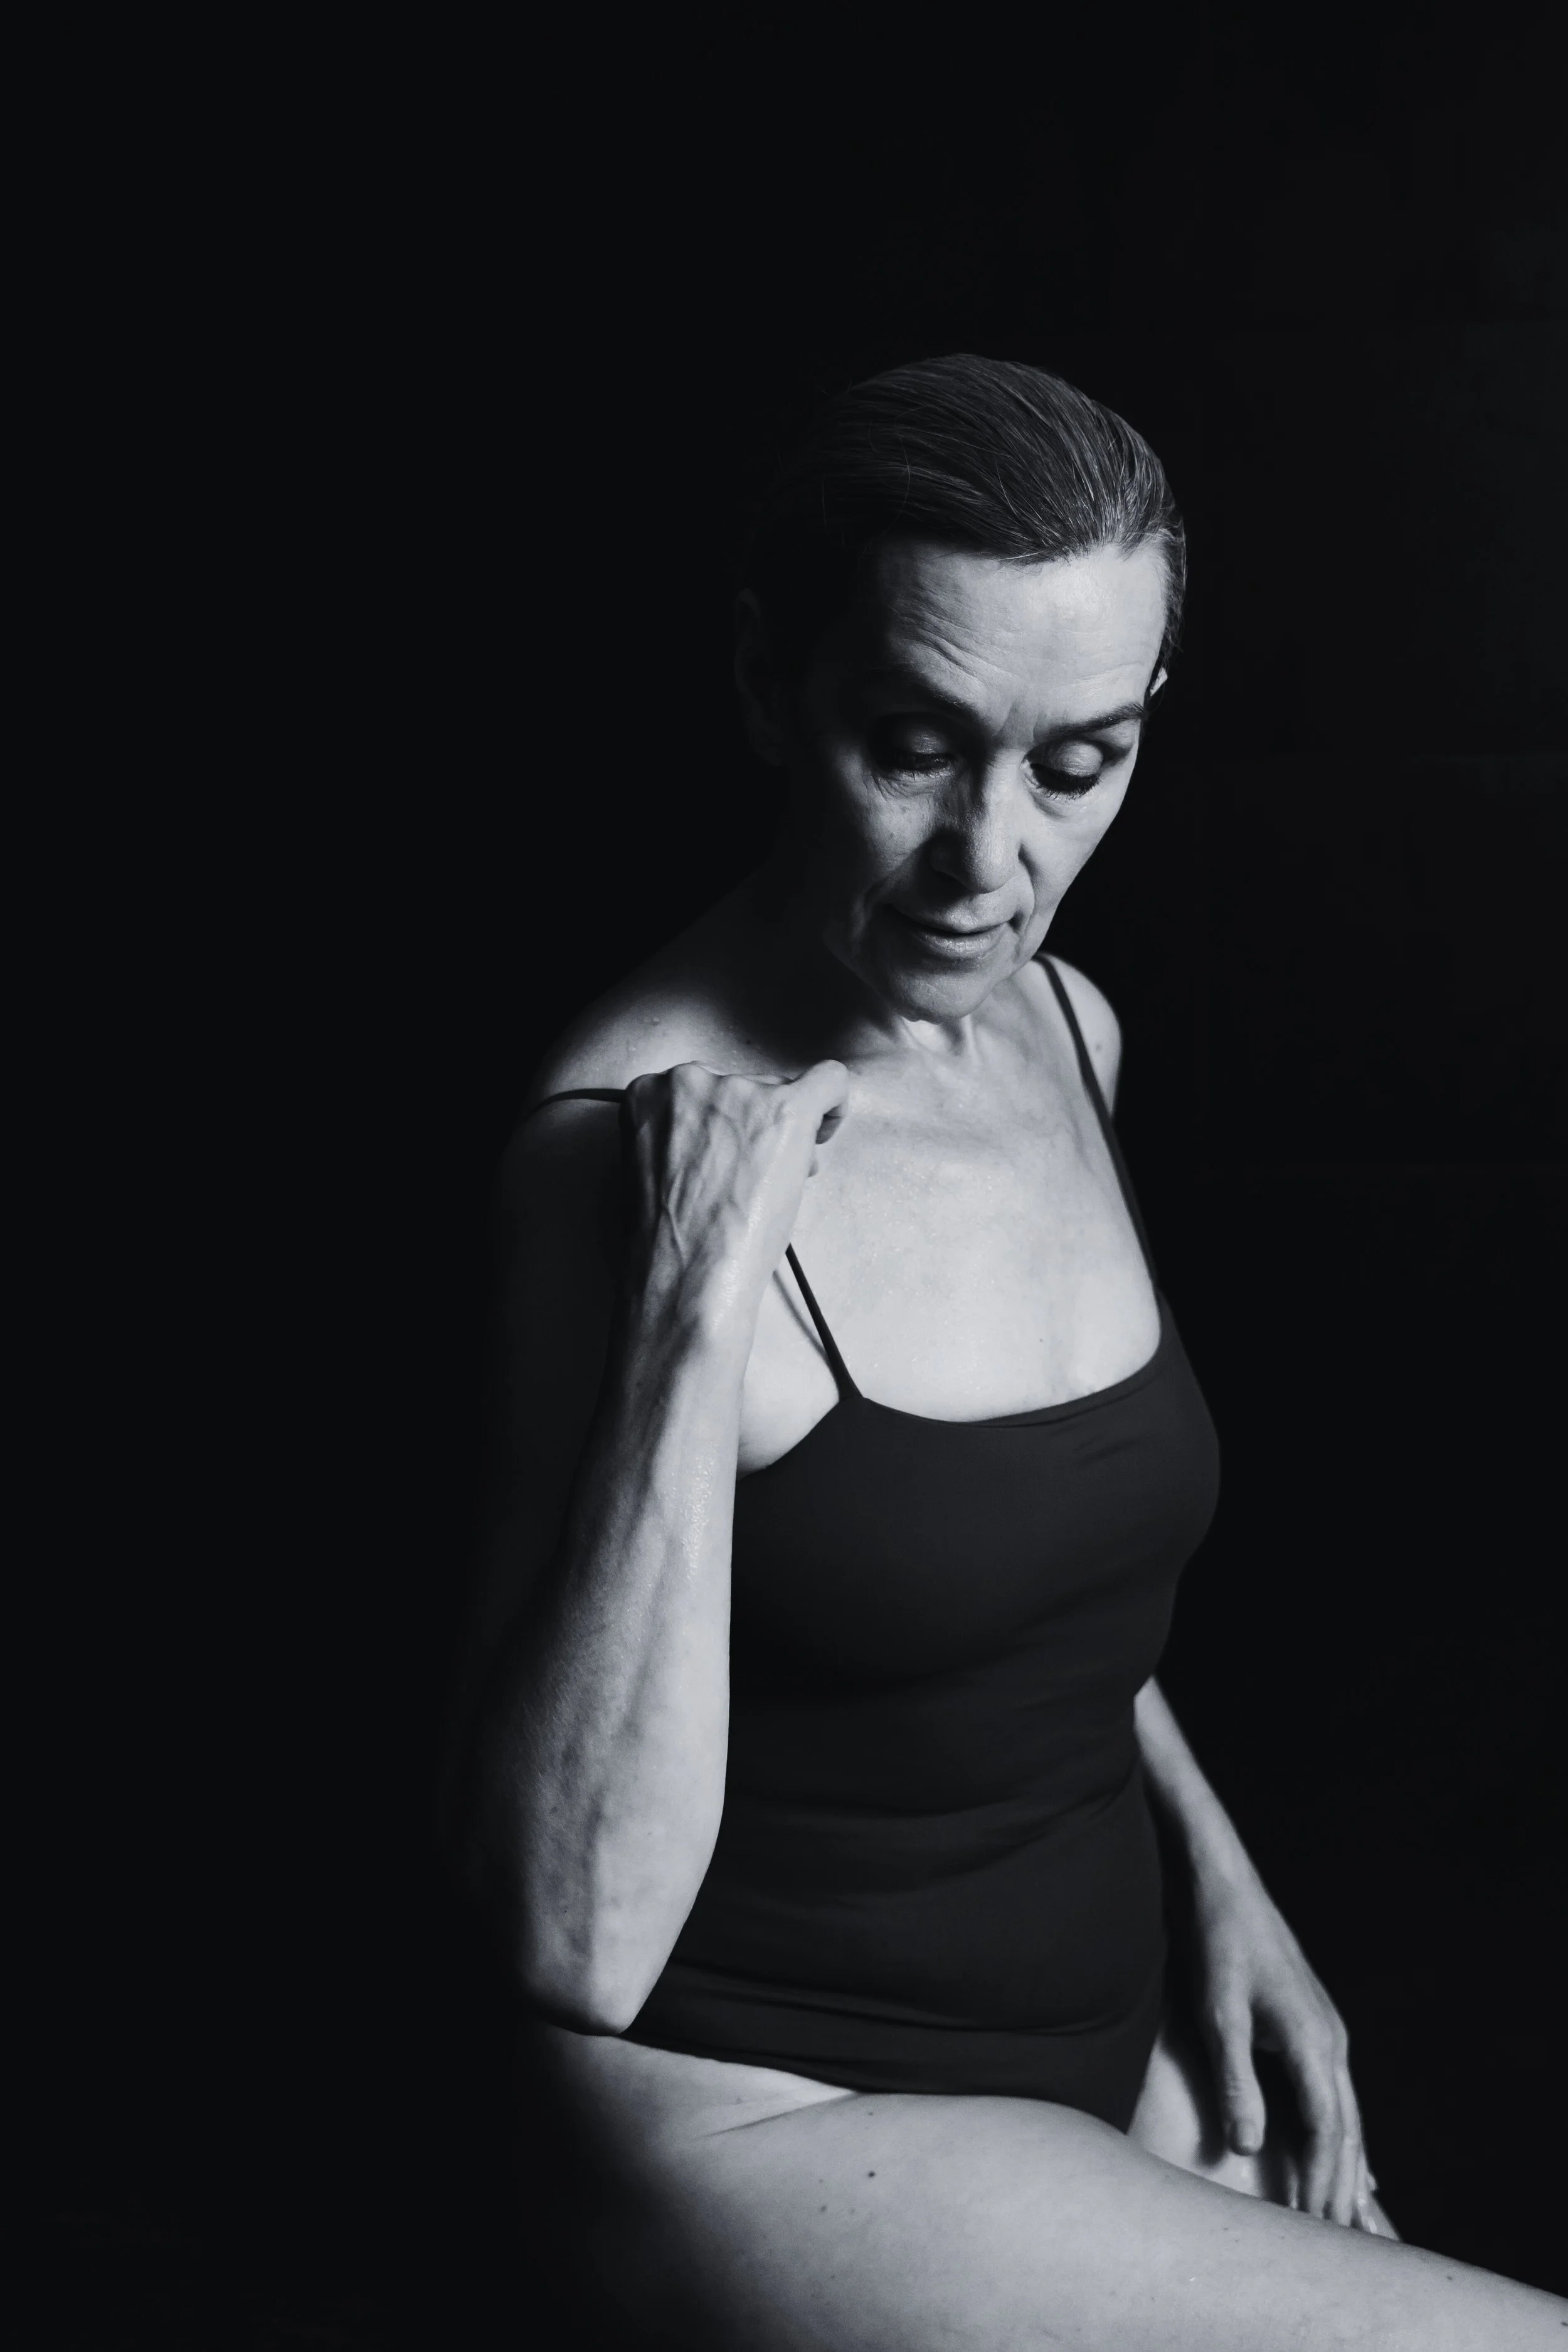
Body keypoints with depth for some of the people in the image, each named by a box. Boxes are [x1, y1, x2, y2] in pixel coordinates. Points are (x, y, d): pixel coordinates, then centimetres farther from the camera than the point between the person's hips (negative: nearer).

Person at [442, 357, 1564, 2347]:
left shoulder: (1067, 1029, 0)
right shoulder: (638, 1139, -22)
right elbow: (577, 1941, -26)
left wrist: (1218, 1880, 4)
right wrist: (693, 1323, -33)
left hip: (1105, 2035, 7)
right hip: (769, 2113, -7)